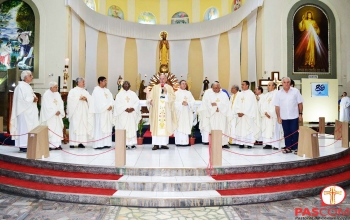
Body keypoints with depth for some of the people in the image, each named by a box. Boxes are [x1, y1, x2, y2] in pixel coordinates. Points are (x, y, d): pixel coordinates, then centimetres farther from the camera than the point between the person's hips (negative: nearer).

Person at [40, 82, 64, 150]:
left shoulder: (57, 94, 11)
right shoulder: (46, 95, -9)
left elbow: (61, 103, 6)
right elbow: (47, 106, -14)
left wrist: (59, 111, -9)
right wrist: (54, 112, -15)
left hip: (57, 116, 7)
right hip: (50, 116, -6)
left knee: (58, 129, 5)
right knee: (50, 130, -7)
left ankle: (57, 144, 10)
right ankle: (50, 145, -2)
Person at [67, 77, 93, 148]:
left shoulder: (85, 92, 19)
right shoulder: (73, 91, 4)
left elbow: (90, 99, 9)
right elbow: (71, 99, -12)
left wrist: (86, 99, -10)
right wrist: (79, 98, -16)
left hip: (83, 112, 5)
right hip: (75, 112, -5)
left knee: (83, 126, 0)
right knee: (74, 126, -6)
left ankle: (80, 142, 3)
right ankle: (72, 143, -4)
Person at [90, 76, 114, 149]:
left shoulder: (107, 90, 18)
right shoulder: (96, 90, -4)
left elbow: (111, 99, 9)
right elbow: (98, 101, -13)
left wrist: (110, 105, -10)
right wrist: (106, 107, -14)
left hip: (108, 112, 7)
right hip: (100, 112, -7)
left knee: (107, 127, 5)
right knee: (99, 128, -7)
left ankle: (106, 143, 8)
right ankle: (98, 144, -6)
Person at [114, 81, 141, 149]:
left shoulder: (133, 94, 13)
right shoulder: (119, 94, 7)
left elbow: (137, 102, 3)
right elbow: (118, 104, -5)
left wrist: (133, 108, -14)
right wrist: (125, 108, -17)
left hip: (132, 114, 2)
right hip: (122, 114, -1)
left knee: (132, 128, -1)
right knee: (123, 129, -4)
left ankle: (132, 143, 3)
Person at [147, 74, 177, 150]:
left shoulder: (169, 87, 10)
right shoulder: (155, 87, 12)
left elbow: (173, 97, -2)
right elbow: (150, 97, 6)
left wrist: (166, 92, -12)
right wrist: (150, 101, -14)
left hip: (166, 110, 0)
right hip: (156, 110, 0)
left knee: (165, 126, -2)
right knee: (156, 126, -5)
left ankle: (164, 143, 3)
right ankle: (156, 144, -4)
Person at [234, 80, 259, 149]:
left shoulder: (251, 94, -4)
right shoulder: (240, 94, 13)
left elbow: (250, 105, -11)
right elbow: (237, 104, 10)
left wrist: (243, 113, -14)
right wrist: (238, 112, -5)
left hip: (248, 115, -5)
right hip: (240, 115, 5)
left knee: (248, 128, -5)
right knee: (240, 128, 3)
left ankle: (249, 143, 0)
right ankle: (241, 143, 6)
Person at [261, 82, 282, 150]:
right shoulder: (266, 95, 19)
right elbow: (261, 103, 8)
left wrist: (270, 113, -13)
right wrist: (265, 113, -7)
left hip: (273, 116, -6)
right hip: (265, 116, 7)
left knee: (274, 130, -7)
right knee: (266, 130, 3)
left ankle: (275, 145, -3)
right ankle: (268, 144, 7)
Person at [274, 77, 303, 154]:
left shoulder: (295, 91, -1)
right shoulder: (278, 93, 2)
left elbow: (300, 103, 1)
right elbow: (277, 106, 2)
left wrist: (300, 114, -3)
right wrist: (279, 117, -1)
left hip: (294, 116, -1)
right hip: (284, 117, 2)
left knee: (295, 132, 1)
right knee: (286, 133, 8)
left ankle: (295, 148, 11)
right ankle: (288, 147, 17)